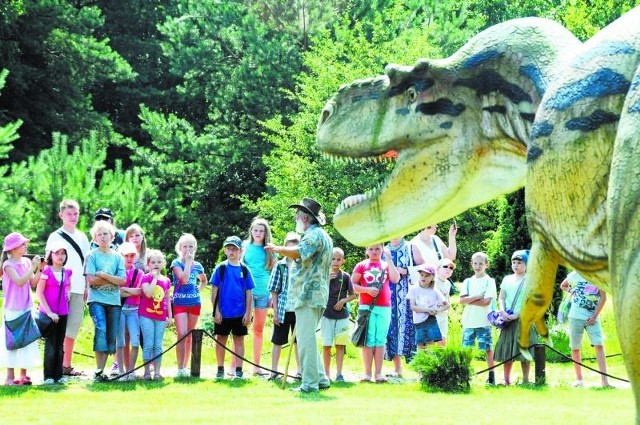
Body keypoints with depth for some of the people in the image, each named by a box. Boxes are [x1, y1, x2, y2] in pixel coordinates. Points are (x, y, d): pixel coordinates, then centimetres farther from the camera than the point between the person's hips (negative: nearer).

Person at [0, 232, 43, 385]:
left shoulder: (26, 262, 5)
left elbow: (33, 283, 7)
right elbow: (19, 281, -22)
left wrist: (39, 269, -5)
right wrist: (32, 267, -21)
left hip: (27, 308, 6)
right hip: (13, 310, -6)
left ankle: (23, 375, 15)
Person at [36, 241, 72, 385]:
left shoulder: (67, 272, 6)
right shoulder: (46, 271, -9)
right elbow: (39, 292, -10)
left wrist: (67, 294, 8)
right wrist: (49, 311, -14)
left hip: (62, 313, 5)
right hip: (48, 314, -5)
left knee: (60, 346, 9)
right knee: (50, 346, -3)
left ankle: (58, 375, 15)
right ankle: (48, 377, 3)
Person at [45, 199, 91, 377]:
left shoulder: (82, 237, 16)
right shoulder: (55, 237, 1)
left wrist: (87, 287, 11)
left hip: (78, 289, 5)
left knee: (73, 328, 5)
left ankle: (67, 365, 11)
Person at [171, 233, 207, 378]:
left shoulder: (197, 265, 9)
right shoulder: (177, 263, -3)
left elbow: (204, 281, 28)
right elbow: (183, 279, -20)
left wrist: (198, 290, 9)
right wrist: (188, 261, -15)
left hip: (194, 303, 4)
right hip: (180, 302, -4)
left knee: (189, 336, 9)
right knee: (182, 334, -16)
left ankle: (185, 366, 16)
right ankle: (180, 368, -15)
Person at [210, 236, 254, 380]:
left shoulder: (244, 270, 2)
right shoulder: (221, 268, -1)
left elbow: (249, 293, 4)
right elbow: (214, 290, -1)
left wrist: (248, 312, -1)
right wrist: (216, 310, -6)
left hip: (240, 313, 1)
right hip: (223, 313, -1)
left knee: (239, 340, 6)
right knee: (221, 340, 6)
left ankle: (238, 370, 12)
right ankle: (220, 369, 14)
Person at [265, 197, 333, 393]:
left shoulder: (313, 235, -12)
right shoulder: (323, 235, 22)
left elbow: (298, 252, -30)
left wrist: (278, 249, -16)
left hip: (307, 294, -11)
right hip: (317, 295, 11)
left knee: (306, 339, -10)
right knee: (307, 339, 16)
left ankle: (309, 383, -11)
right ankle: (320, 379, 17)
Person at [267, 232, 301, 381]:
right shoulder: (280, 266, -1)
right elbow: (274, 291, 0)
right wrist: (275, 311, -5)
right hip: (283, 310, -2)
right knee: (278, 342, 5)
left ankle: (300, 371, 17)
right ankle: (274, 371, 12)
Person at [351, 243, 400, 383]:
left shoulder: (386, 265, 9)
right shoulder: (362, 266, 5)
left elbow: (395, 279, -8)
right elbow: (352, 285, 1)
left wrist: (389, 259, -8)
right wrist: (367, 289, -14)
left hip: (384, 308, 2)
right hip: (367, 307, -2)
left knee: (380, 341, 3)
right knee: (368, 340, -1)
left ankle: (378, 373, 5)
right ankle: (367, 373, 1)